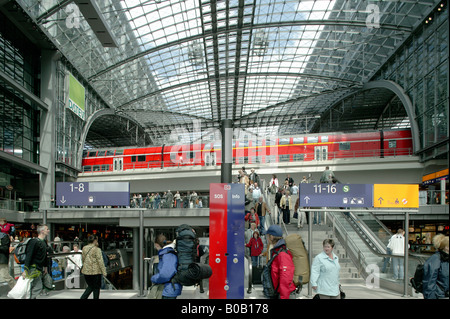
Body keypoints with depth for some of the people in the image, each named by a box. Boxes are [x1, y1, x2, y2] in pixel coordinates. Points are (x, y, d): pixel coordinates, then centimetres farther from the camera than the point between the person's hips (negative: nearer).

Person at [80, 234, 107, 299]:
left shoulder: (84, 248, 4)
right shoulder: (97, 249, -15)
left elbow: (83, 259, 15)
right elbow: (100, 261, -15)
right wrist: (104, 272, -10)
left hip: (86, 271, 6)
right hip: (95, 271, -6)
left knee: (90, 286, 20)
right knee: (96, 287, 10)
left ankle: (83, 297, 8)